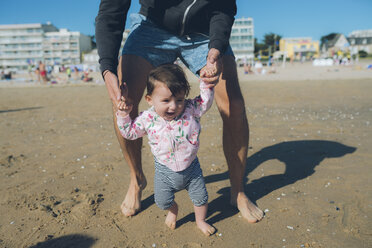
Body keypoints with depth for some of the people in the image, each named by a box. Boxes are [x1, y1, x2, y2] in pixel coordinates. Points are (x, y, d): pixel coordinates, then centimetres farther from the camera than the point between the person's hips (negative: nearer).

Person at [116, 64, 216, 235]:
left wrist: (206, 84, -19)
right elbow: (130, 132, -2)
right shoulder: (147, 119, -14)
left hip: (191, 168, 0)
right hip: (165, 171, 0)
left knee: (200, 198, 12)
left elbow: (205, 102, -6)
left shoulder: (191, 110, -15)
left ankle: (200, 221, 43)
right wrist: (123, 115, -13)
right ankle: (173, 210, 51)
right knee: (163, 202, 14)